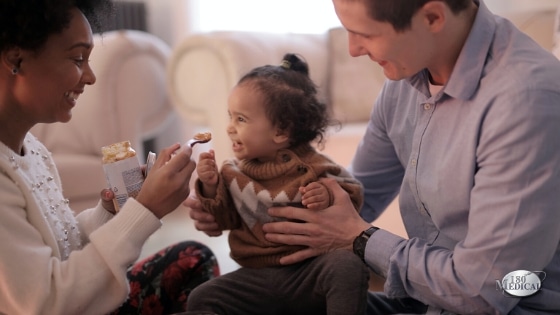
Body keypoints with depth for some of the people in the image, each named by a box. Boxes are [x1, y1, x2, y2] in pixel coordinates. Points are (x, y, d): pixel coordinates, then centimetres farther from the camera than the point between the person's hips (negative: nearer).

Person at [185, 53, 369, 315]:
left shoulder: (312, 167, -6)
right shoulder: (234, 171, 5)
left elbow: (352, 194, 1)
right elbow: (225, 220, 8)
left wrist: (328, 197, -21)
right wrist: (211, 187, -9)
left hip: (308, 270, -3)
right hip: (256, 277, 3)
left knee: (347, 265, -31)